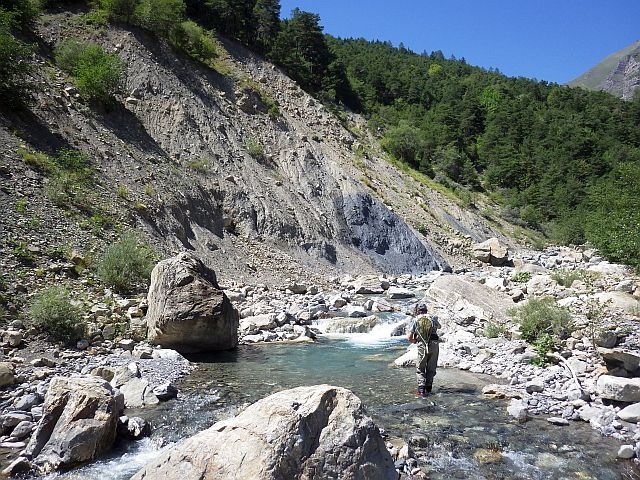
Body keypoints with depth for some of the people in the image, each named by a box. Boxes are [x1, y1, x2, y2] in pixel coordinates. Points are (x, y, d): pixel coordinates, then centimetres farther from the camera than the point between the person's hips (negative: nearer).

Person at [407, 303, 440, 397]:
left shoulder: (415, 320, 3)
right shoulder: (433, 318, 8)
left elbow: (409, 338, 0)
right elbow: (439, 326, 32)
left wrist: (415, 341, 20)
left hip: (422, 346, -1)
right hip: (434, 345, 2)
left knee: (420, 369, 9)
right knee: (431, 368, 15)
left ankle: (421, 389, -2)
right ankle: (428, 388, 17)